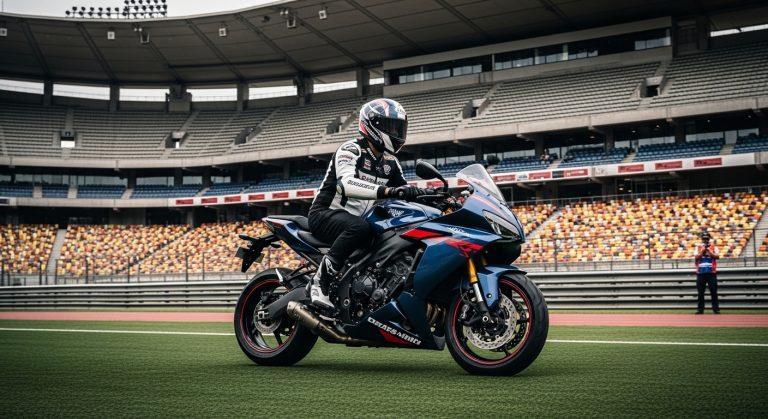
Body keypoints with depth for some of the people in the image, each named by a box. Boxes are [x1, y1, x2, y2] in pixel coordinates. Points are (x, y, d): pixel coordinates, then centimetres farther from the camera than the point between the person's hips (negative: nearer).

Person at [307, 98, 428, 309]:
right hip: (326, 214, -8)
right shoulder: (351, 149, -14)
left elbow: (405, 191, 12)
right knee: (358, 228, -39)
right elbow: (346, 183, -33)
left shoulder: (390, 161, 11)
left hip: (359, 218, 8)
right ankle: (319, 281, -31)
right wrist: (387, 191, -46)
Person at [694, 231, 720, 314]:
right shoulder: (698, 247, 10)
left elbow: (717, 257, -8)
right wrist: (702, 251, -11)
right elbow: (696, 258, -3)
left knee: (713, 292, -2)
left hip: (711, 272, -1)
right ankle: (700, 309, 9)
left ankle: (716, 308, 3)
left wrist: (709, 251, -13)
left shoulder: (713, 247, 7)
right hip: (701, 273, 1)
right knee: (700, 292, 3)